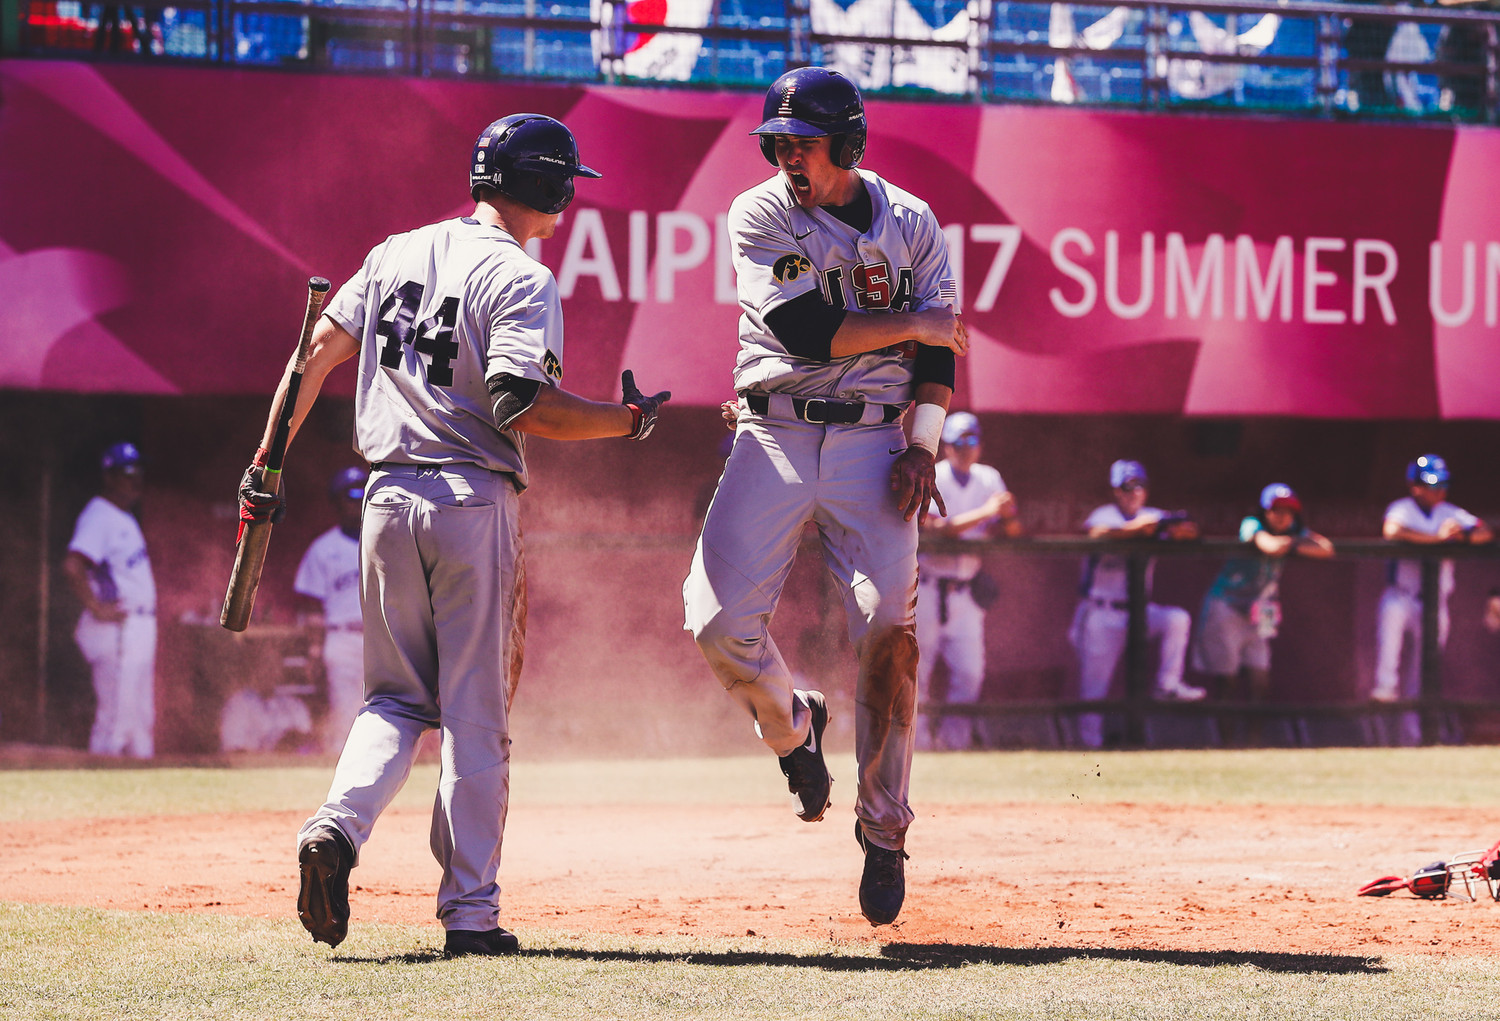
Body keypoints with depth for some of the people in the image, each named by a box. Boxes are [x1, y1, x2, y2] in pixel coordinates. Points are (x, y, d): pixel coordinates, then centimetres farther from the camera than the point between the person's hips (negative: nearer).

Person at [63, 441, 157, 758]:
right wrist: (97, 609, -22)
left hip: (139, 629, 10)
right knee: (116, 718, -12)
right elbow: (72, 565, -25)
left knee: (142, 720, 12)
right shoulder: (99, 516, -12)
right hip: (117, 632, -10)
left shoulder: (126, 519, 19)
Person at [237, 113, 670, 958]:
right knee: (476, 712, 2)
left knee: (398, 697, 15)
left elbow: (318, 353, 8)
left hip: (388, 500, 5)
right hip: (474, 503, -5)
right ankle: (471, 912, 3)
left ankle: (339, 825, -12)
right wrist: (628, 419, -7)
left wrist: (267, 462, 11)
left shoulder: (396, 255, 11)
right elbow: (523, 406, -20)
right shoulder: (521, 279, -9)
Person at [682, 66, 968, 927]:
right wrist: (908, 323, -7)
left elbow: (939, 351, 8)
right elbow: (805, 331, -12)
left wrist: (923, 447, -6)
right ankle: (791, 724, 20)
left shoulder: (912, 224, 7)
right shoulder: (761, 216, 0)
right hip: (775, 432, 0)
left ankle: (884, 830, -2)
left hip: (873, 437, 0)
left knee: (888, 617, -15)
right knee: (722, 620, -15)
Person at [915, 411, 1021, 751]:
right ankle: (917, 740, 5)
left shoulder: (989, 480, 6)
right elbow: (937, 528, -23)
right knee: (917, 667, -2)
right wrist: (985, 512, -30)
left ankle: (954, 739, 7)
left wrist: (1007, 515, -22)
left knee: (970, 670, -2)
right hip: (927, 590, -4)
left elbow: (1012, 532, 2)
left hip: (966, 591, 4)